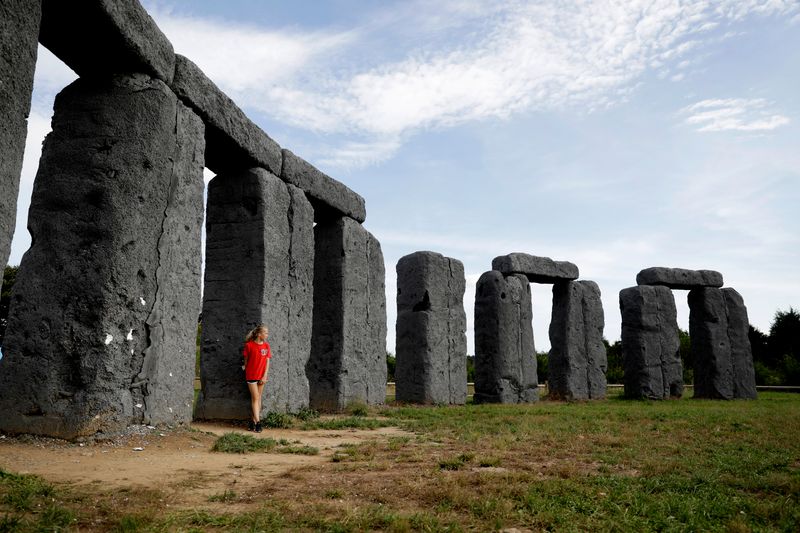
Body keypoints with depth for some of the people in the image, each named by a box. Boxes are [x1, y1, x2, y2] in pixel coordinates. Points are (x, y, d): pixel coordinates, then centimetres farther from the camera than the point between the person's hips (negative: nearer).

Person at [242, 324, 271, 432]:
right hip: (251, 375, -4)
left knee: (258, 398, 9)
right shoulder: (249, 345, -10)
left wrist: (265, 376, -3)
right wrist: (246, 369, 7)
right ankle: (258, 422, -2)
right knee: (255, 398, -3)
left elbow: (267, 361, 2)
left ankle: (254, 421, 17)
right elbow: (246, 360, 1)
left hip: (261, 376, 4)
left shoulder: (266, 345, 2)